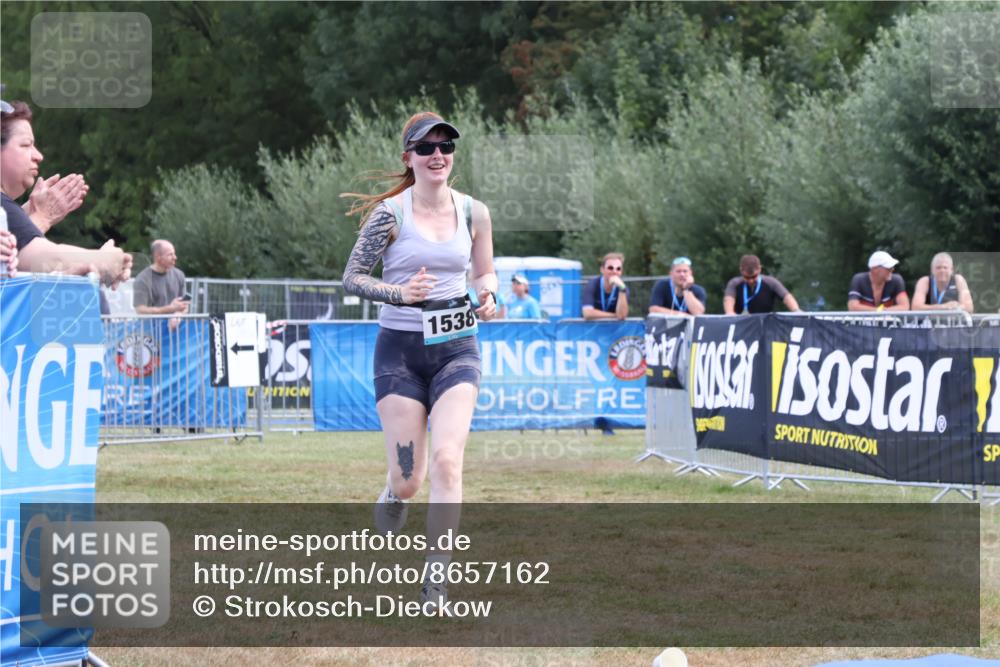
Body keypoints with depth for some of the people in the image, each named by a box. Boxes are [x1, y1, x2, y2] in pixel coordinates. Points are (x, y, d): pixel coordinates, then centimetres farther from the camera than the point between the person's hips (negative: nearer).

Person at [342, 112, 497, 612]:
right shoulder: (390, 212, -6)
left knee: (447, 459, -18)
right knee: (407, 480, -4)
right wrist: (399, 292, -19)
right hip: (401, 349, -2)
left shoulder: (474, 213, 4)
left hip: (456, 348, 2)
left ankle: (435, 584, -14)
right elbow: (352, 276, -3)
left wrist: (487, 296, -5)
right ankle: (390, 500, 35)